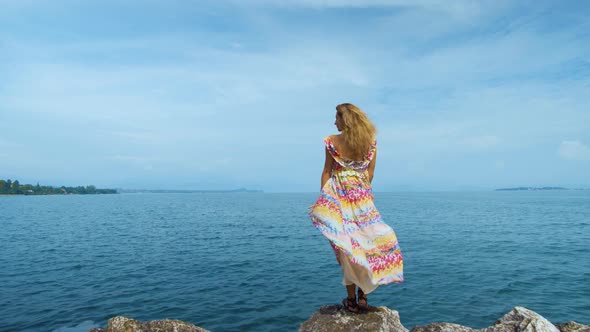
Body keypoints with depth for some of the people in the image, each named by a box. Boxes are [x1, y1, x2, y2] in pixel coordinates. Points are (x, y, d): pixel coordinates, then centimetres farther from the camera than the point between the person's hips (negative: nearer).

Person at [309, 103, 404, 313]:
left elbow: (327, 172, -2)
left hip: (339, 198, -2)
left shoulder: (332, 142, -5)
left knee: (347, 246, 4)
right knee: (367, 242, 12)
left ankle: (351, 299, 10)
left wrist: (323, 200, 3)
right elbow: (370, 174, 6)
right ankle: (363, 296, 12)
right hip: (362, 198, 2)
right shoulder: (371, 142, 3)